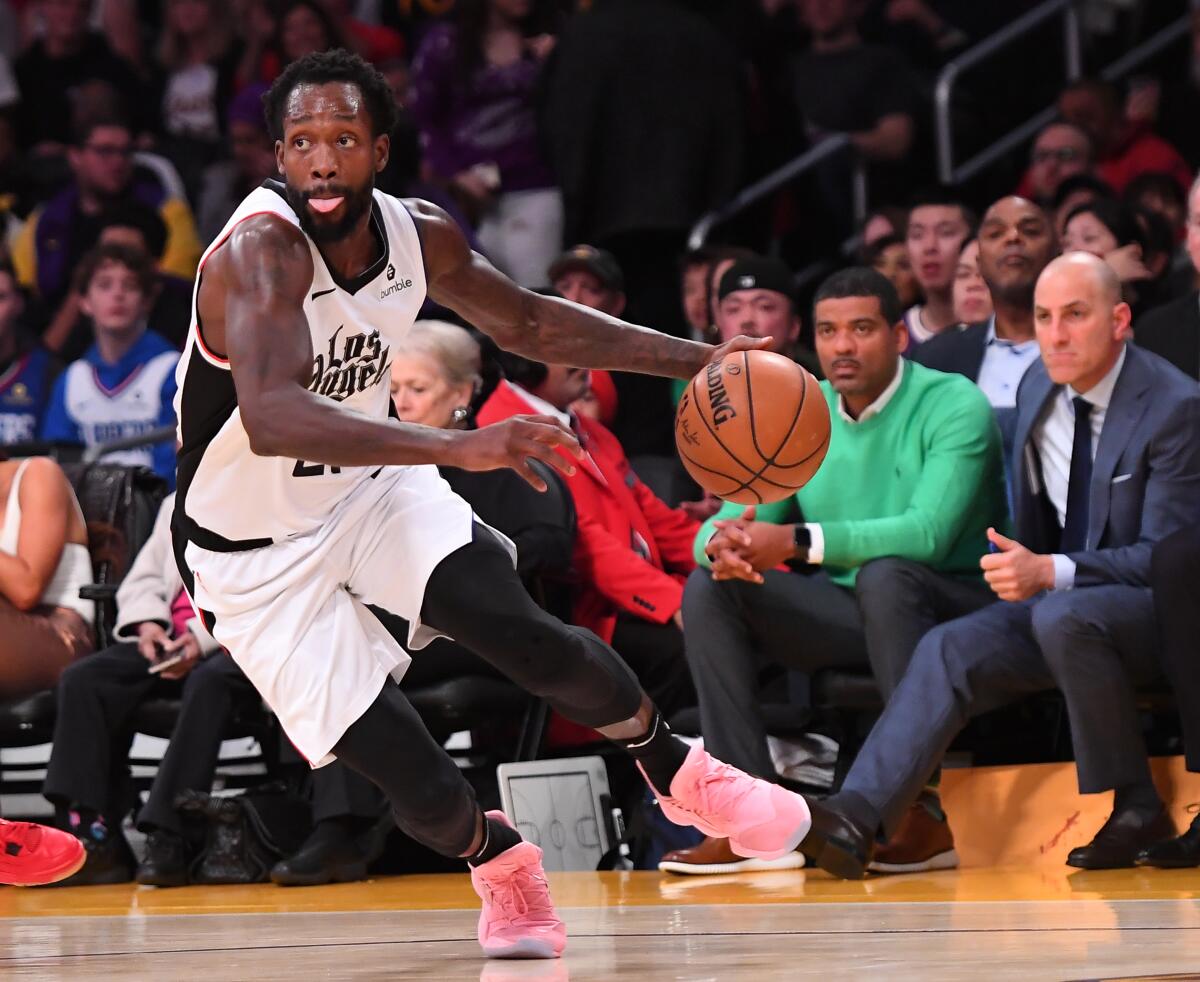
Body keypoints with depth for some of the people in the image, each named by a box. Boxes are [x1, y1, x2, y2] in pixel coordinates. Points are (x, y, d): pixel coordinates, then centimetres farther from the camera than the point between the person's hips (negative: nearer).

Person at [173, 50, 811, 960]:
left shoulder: (419, 236, -9)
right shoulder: (259, 250, -31)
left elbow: (528, 322, 11)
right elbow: (270, 418, -47)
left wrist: (697, 359, 4)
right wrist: (460, 446, -56)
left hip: (371, 488, 5)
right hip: (258, 552, -5)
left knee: (531, 639, -17)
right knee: (421, 788, -11)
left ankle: (681, 772, 12)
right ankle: (499, 860, 25)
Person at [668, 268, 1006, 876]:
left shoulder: (954, 406, -12)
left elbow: (928, 533, -27)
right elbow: (735, 518, 0)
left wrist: (797, 541, -36)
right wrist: (722, 542, -28)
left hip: (952, 609, -6)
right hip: (843, 615, 6)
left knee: (884, 573, -37)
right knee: (710, 589, -13)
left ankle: (923, 817, -34)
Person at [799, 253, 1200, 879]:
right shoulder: (1038, 388, 8)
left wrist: (1051, 574, -30)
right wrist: (1023, 569, 8)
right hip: (1053, 596, 7)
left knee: (1062, 615, -37)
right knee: (949, 650, -18)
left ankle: (1135, 809, -23)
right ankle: (856, 817, -35)